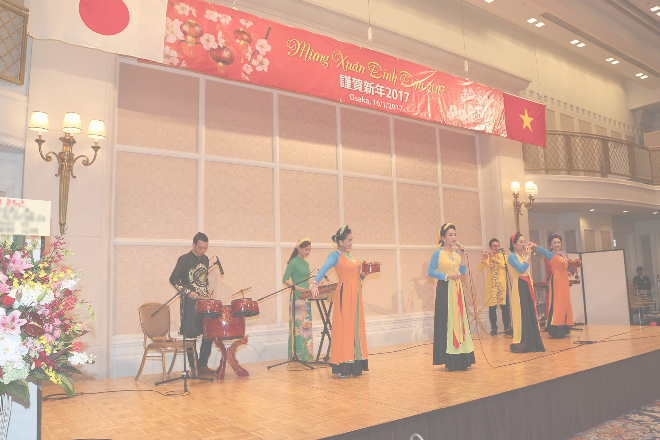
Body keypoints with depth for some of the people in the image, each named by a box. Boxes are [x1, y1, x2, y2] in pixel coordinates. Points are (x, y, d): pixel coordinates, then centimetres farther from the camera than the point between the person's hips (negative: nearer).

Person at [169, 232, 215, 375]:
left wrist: (208, 293, 9)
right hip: (190, 302, -6)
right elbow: (173, 279, -7)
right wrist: (188, 292, -15)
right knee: (191, 334, 0)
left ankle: (203, 365, 14)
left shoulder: (205, 259, 12)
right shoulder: (184, 259, -7)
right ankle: (193, 367, 11)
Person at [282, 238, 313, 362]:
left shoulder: (306, 263, 16)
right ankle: (298, 355, -2)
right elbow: (285, 280, -12)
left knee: (306, 325, 10)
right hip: (297, 297, -8)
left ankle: (306, 355, 16)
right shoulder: (293, 262, -8)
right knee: (298, 325, -8)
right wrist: (296, 288, -24)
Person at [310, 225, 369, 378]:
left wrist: (363, 275, 2)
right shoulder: (335, 255, -7)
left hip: (356, 294, 8)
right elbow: (324, 268, -26)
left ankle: (355, 364, 17)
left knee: (356, 327, 9)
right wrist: (315, 282, -42)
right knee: (344, 327, -7)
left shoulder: (351, 255, 16)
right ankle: (342, 368, -2)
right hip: (344, 294, -8)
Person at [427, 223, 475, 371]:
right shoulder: (438, 253, -5)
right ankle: (449, 361, 2)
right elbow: (431, 272, -9)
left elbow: (462, 272, 9)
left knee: (460, 320, 6)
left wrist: (463, 256, 0)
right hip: (445, 290, -6)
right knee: (446, 323, -5)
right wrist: (447, 276, -17)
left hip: (458, 290, 6)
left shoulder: (457, 253, 12)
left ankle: (460, 359, 13)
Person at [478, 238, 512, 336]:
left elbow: (503, 265, -12)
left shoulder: (502, 256, 9)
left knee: (504, 306, -4)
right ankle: (493, 328, 10)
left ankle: (507, 328, 2)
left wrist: (493, 257, -20)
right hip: (491, 286, 0)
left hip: (501, 285, 0)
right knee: (492, 307, 2)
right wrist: (484, 258, -19)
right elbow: (480, 269, -5)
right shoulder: (486, 257, 8)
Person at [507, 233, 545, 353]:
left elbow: (528, 272, 19)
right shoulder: (512, 256, -8)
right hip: (519, 288, -9)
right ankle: (519, 344, -4)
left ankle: (531, 343, 15)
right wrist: (527, 256, -13)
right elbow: (521, 269, -22)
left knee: (531, 314, 8)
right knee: (522, 314, -9)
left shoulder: (522, 256, 18)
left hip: (527, 287, 9)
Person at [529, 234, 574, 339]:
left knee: (565, 303, 11)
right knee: (556, 304, -9)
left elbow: (568, 268, 23)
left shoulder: (565, 254, 15)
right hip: (556, 281, -7)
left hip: (565, 281, 7)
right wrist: (535, 246, -48)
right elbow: (543, 251, -27)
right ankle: (556, 331, -6)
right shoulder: (551, 255, -6)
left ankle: (563, 330, 21)